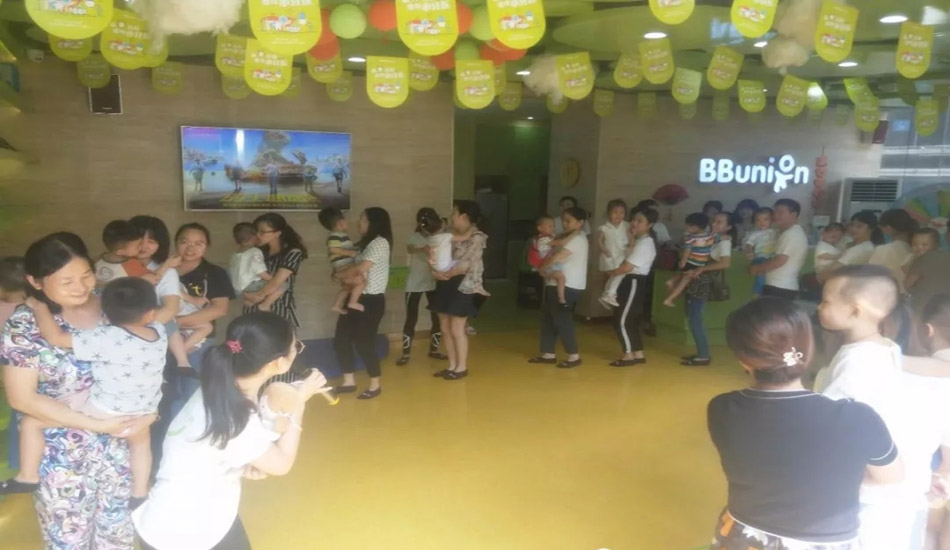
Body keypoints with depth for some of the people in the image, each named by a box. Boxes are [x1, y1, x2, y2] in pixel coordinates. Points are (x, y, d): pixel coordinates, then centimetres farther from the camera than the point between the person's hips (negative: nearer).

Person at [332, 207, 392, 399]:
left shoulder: (380, 242, -13)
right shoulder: (366, 243, 19)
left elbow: (361, 268, -19)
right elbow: (355, 264, 14)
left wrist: (338, 274, -6)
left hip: (371, 300, -9)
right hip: (356, 298, 9)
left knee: (363, 342, -3)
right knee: (341, 339, 9)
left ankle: (375, 385, 14)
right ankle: (349, 382, 21)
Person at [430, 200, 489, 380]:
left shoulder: (477, 237, -10)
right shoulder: (449, 234, 11)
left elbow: (467, 264, -18)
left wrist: (448, 273, -11)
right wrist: (435, 271, -13)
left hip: (463, 286, -7)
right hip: (445, 285, 7)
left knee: (457, 328, -4)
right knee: (445, 328, 10)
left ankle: (462, 367, 11)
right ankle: (452, 365, 21)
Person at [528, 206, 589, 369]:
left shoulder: (577, 239, -15)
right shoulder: (567, 238, 20)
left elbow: (556, 258, -22)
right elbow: (551, 252, 18)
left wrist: (541, 267, -6)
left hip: (568, 286, -10)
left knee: (561, 320, -6)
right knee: (548, 318, 12)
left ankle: (574, 356, 4)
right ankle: (548, 354, 20)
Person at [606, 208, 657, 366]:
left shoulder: (644, 244, -18)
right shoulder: (642, 241, 16)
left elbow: (627, 267, -21)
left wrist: (611, 272, -6)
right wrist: (631, 235, 1)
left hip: (633, 283, -11)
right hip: (633, 282, 11)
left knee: (621, 320, -6)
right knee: (633, 320, 13)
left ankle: (629, 356, 2)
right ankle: (638, 354, 20)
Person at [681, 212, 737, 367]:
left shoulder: (724, 242, -11)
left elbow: (726, 263, -28)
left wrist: (701, 269, -24)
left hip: (701, 285, -9)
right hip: (695, 284, 9)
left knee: (695, 320, -7)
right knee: (693, 319, 11)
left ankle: (703, 356, -1)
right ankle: (701, 353, 19)